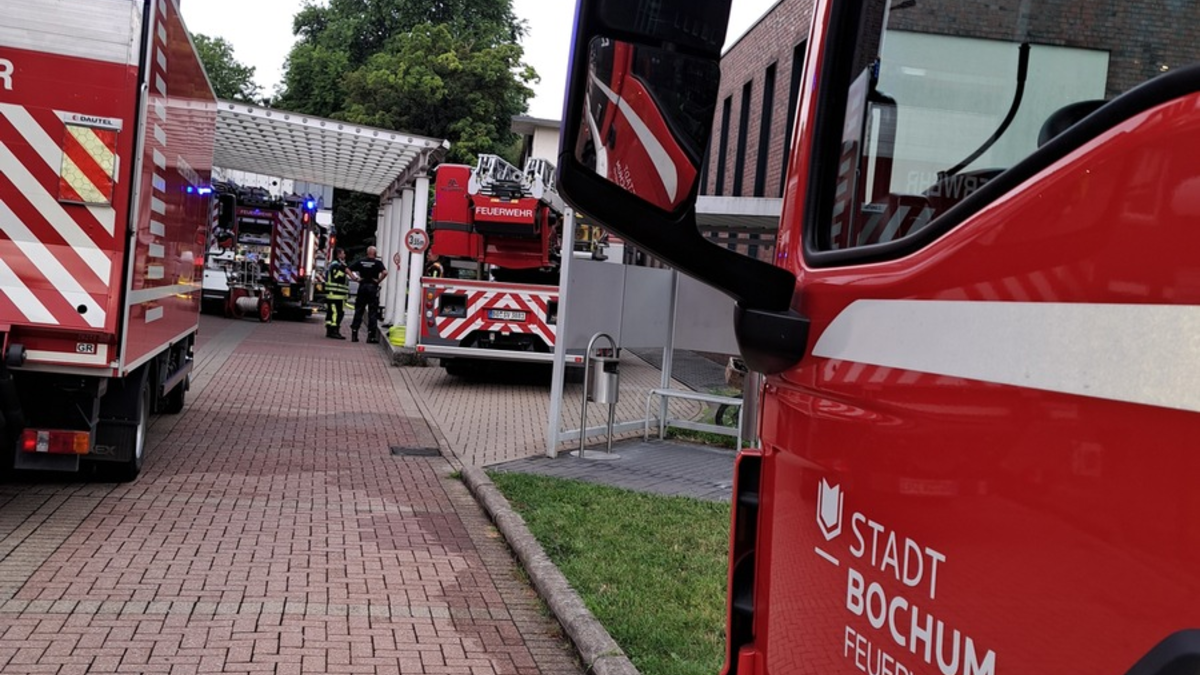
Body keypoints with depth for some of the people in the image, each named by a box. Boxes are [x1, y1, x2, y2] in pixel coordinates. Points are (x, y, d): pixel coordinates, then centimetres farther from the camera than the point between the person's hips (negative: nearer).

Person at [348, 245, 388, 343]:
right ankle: (371, 335, 0)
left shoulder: (360, 262, 5)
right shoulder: (377, 262, -6)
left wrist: (355, 278, 2)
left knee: (358, 311, 8)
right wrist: (379, 280, -10)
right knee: (372, 312, 2)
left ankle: (354, 334, 7)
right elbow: (385, 272, -21)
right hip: (373, 287, -3)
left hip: (362, 287, 3)